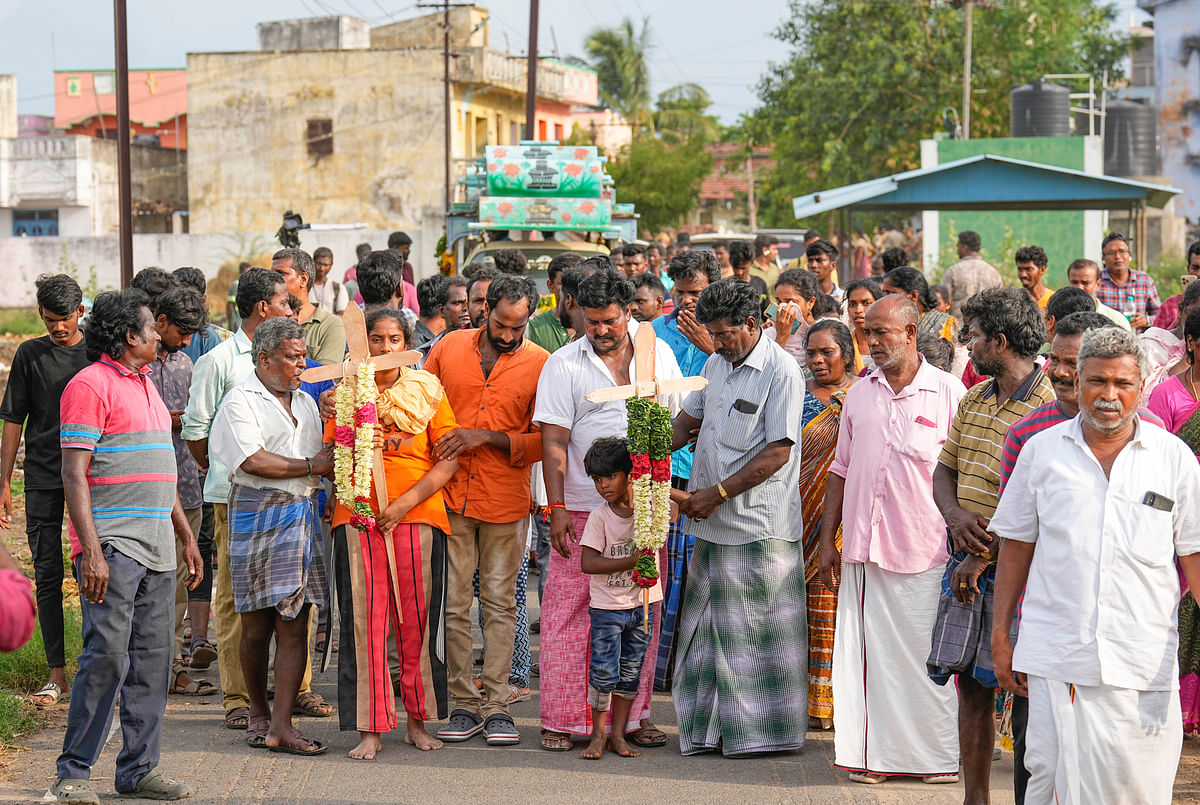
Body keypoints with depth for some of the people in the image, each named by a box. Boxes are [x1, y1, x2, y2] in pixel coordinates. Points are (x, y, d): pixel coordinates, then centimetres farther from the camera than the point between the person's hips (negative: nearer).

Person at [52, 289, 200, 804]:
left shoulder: (144, 384, 19)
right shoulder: (91, 385, -8)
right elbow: (74, 475, -14)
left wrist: (186, 535, 23)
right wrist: (91, 551, -21)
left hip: (156, 549, 9)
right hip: (112, 548, -9)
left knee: (152, 660, 7)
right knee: (106, 656, -11)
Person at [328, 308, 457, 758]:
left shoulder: (427, 391, 6)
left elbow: (449, 460, 0)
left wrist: (407, 501, -11)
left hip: (419, 518, 0)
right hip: (357, 517, 0)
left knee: (416, 621, 2)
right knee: (365, 621, -3)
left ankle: (418, 721, 14)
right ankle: (370, 730, 0)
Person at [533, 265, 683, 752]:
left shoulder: (658, 355, 8)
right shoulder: (563, 365, -2)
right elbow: (554, 441, -5)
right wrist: (556, 507, -12)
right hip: (582, 508, -3)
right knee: (567, 614, -3)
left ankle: (634, 715, 17)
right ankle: (560, 720, 5)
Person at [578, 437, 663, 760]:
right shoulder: (599, 516, -10)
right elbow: (588, 563, -16)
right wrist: (631, 562, -23)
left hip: (642, 603, 3)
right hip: (607, 606, -3)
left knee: (630, 673, 9)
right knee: (604, 673, -3)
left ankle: (618, 734, 19)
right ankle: (598, 734, 13)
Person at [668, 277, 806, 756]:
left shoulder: (781, 372, -12)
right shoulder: (716, 364, 13)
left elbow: (777, 452, -16)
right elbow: (688, 420, 24)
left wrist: (718, 493, -17)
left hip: (759, 527, -8)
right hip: (713, 525, 8)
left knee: (757, 632, -1)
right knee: (707, 628, 10)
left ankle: (765, 730, 8)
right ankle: (710, 727, 19)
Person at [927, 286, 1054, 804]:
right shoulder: (975, 399, 12)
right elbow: (944, 469, 16)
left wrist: (980, 559, -16)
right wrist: (955, 514, -7)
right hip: (968, 563, 7)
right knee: (970, 683, 10)